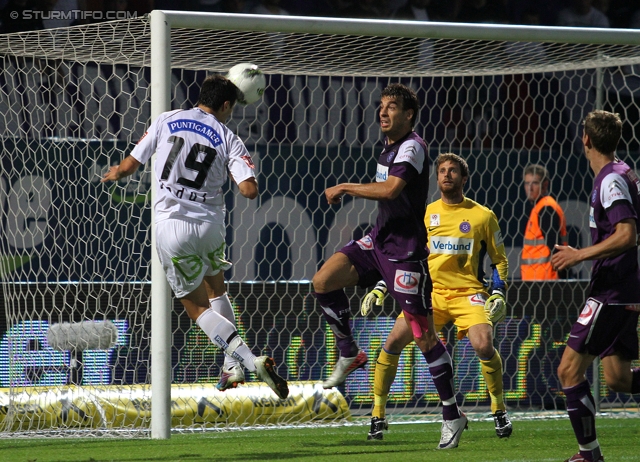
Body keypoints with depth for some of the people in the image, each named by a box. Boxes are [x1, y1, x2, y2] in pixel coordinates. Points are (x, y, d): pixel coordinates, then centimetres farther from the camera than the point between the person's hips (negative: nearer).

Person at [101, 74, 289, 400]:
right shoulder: (228, 139, 1)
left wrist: (114, 174, 30)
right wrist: (247, 174, 12)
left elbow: (129, 166, 7)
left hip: (171, 227, -1)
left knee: (198, 307, 5)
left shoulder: (167, 121, 3)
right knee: (216, 289, 29)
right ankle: (232, 365, 27)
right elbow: (249, 190, -11)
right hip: (210, 225, 2)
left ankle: (251, 361, -11)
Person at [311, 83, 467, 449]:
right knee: (323, 282, -11)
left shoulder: (412, 147, -16)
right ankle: (350, 354, 7)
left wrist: (345, 188, -20)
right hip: (377, 241, 9)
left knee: (425, 337, -5)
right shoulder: (390, 147, 12)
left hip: (404, 251, -9)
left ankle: (453, 415, 6)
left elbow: (390, 189, -30)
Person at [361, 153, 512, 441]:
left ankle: (499, 411, -2)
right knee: (393, 342, -14)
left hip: (468, 292, -2)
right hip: (430, 292, 2)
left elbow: (499, 260, 10)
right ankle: (377, 416, -3)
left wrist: (498, 294, -4)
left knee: (483, 345, -25)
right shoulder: (425, 215, 10)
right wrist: (380, 289, 8)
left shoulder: (482, 216, 3)